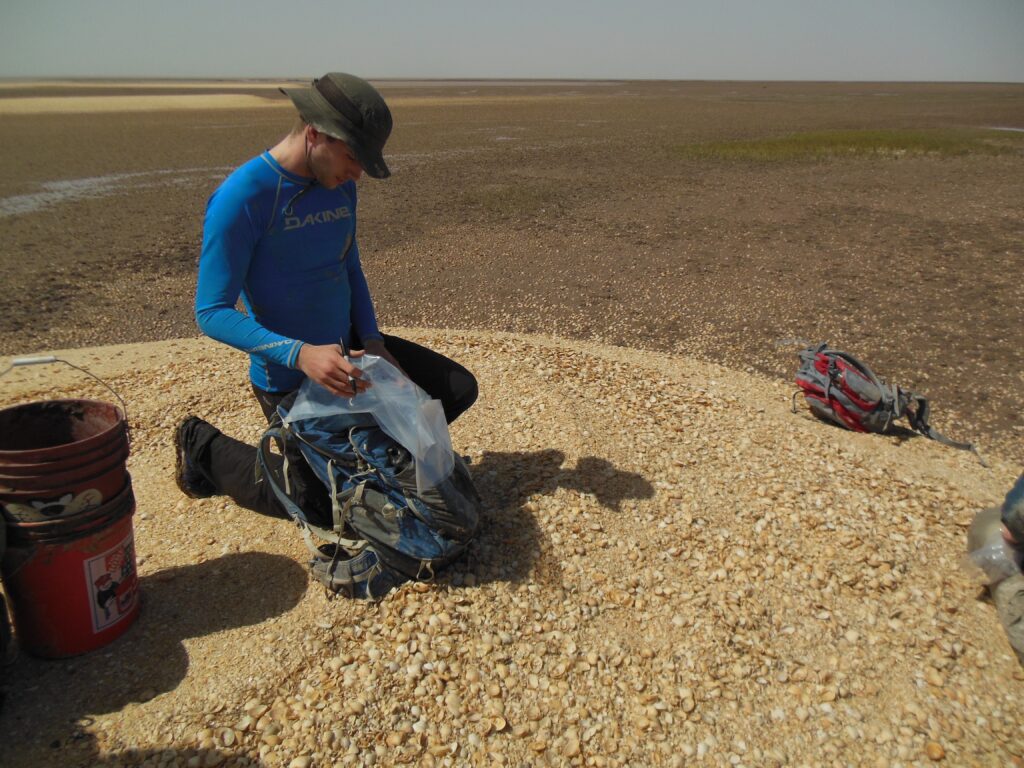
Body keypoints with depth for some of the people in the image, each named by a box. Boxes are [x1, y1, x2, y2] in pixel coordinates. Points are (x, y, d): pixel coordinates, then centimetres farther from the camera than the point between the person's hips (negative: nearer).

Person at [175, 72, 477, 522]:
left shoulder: (340, 186, -1)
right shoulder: (241, 198, -23)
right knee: (316, 500, 4)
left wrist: (372, 341, -3)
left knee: (460, 389, 6)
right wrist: (300, 354, -35)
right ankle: (206, 449, 22)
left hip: (347, 349, 7)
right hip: (289, 378, -6)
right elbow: (211, 313, -23)